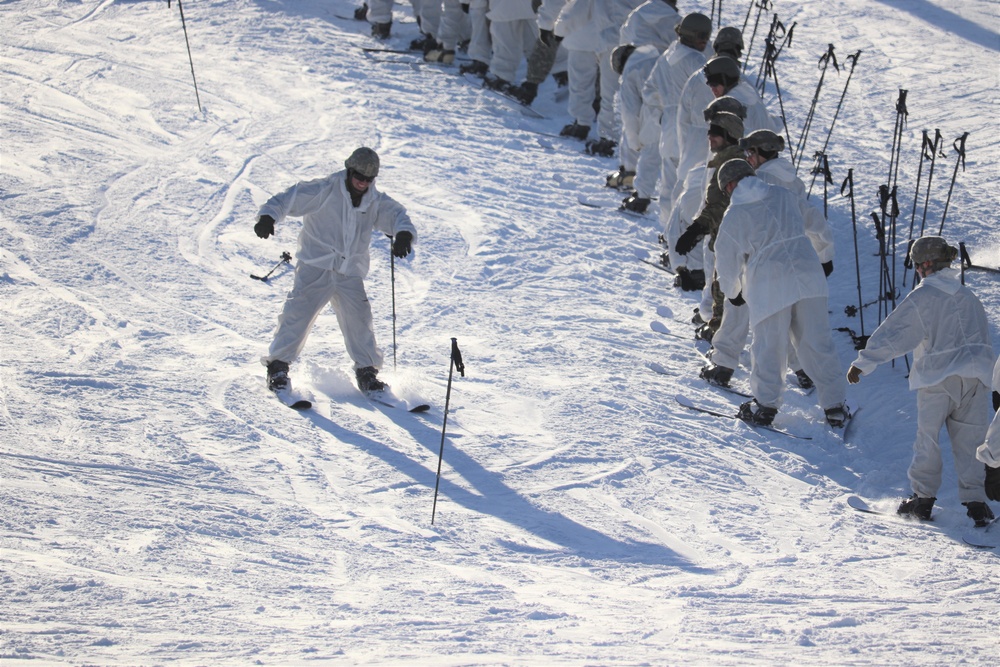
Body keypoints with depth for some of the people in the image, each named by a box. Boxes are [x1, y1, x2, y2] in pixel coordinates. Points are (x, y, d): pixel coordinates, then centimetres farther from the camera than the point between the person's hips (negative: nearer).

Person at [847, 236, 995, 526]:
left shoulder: (922, 297, -7)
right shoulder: (968, 296, 12)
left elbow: (891, 333, -8)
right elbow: (983, 335, 22)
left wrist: (863, 363, -5)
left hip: (938, 377, -5)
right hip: (976, 376, 5)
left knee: (928, 437, 6)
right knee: (970, 439, 6)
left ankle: (923, 497, 7)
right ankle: (975, 500, 1)